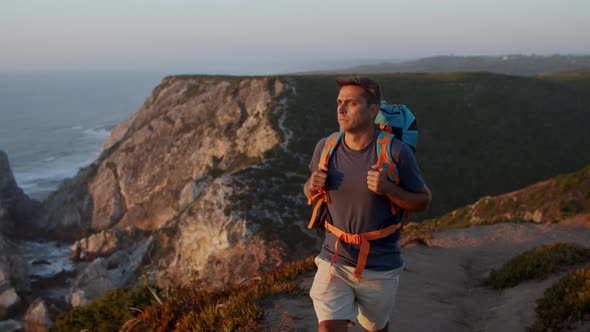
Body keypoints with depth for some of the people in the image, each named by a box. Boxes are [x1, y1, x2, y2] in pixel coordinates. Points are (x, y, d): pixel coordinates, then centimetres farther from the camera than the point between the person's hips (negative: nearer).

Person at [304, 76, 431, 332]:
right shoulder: (326, 147, -7)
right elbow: (310, 193, 11)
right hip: (335, 262, 1)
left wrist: (388, 189, -25)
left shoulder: (397, 153, -17)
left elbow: (423, 201, -6)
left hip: (380, 267, -1)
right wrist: (313, 186, -14)